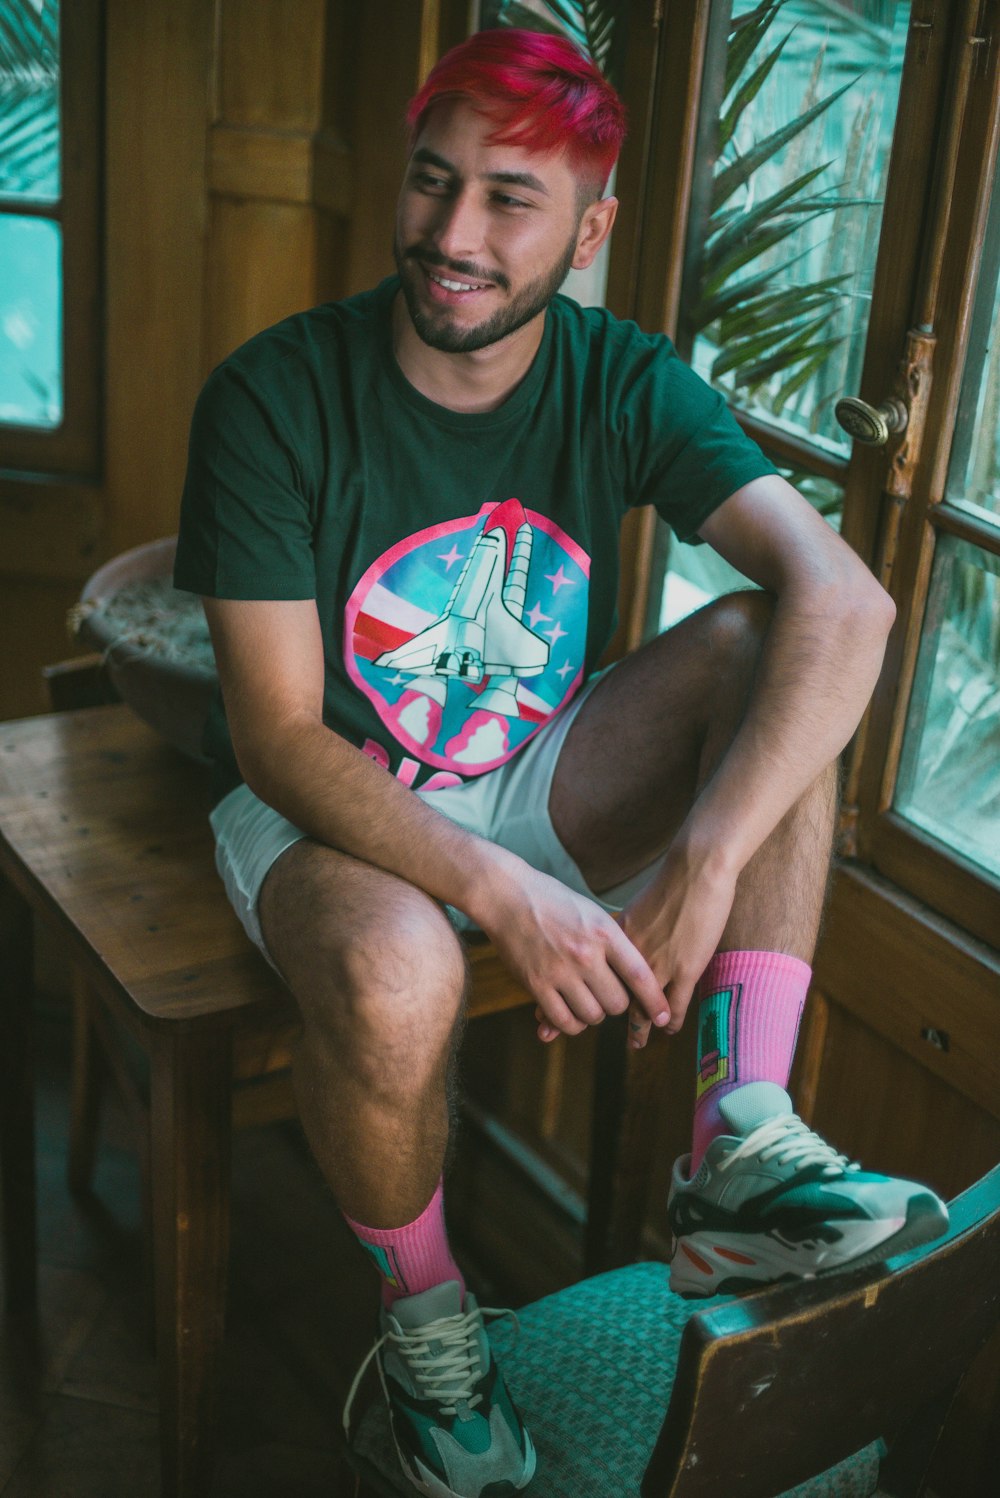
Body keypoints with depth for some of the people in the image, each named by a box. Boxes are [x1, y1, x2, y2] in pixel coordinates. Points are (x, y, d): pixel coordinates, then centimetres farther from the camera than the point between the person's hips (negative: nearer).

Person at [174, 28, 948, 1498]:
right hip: (327, 804, -3)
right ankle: (425, 1311, -5)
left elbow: (846, 598, -24)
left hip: (534, 780, 4)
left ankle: (741, 1145, -26)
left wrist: (704, 867, -37)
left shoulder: (623, 383, -10)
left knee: (766, 641, -21)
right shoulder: (276, 397, -18)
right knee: (395, 978, -38)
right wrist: (499, 893, -35)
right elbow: (279, 735, -21)